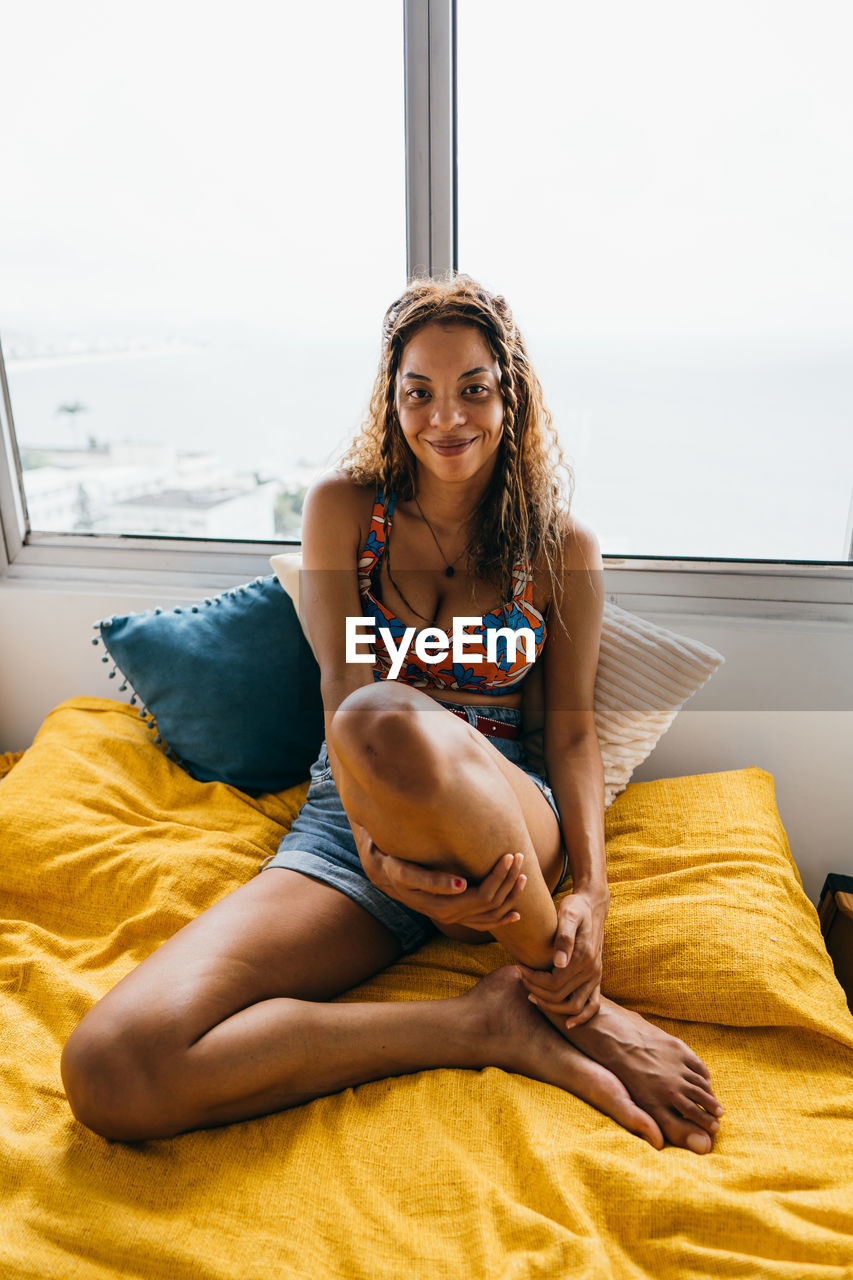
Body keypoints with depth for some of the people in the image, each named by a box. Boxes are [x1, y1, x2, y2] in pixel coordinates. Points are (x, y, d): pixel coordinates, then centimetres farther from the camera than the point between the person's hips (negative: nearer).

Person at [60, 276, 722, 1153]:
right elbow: (341, 688, -5)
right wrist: (378, 847, -23)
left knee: (386, 721, -42)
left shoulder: (562, 546, 6)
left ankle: (573, 1003, -17)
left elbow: (572, 729, 4)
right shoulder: (344, 508, 6)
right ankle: (490, 1024, -15)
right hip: (349, 816, 2)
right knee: (107, 1072, -24)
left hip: (509, 830, -1)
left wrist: (591, 891, -13)